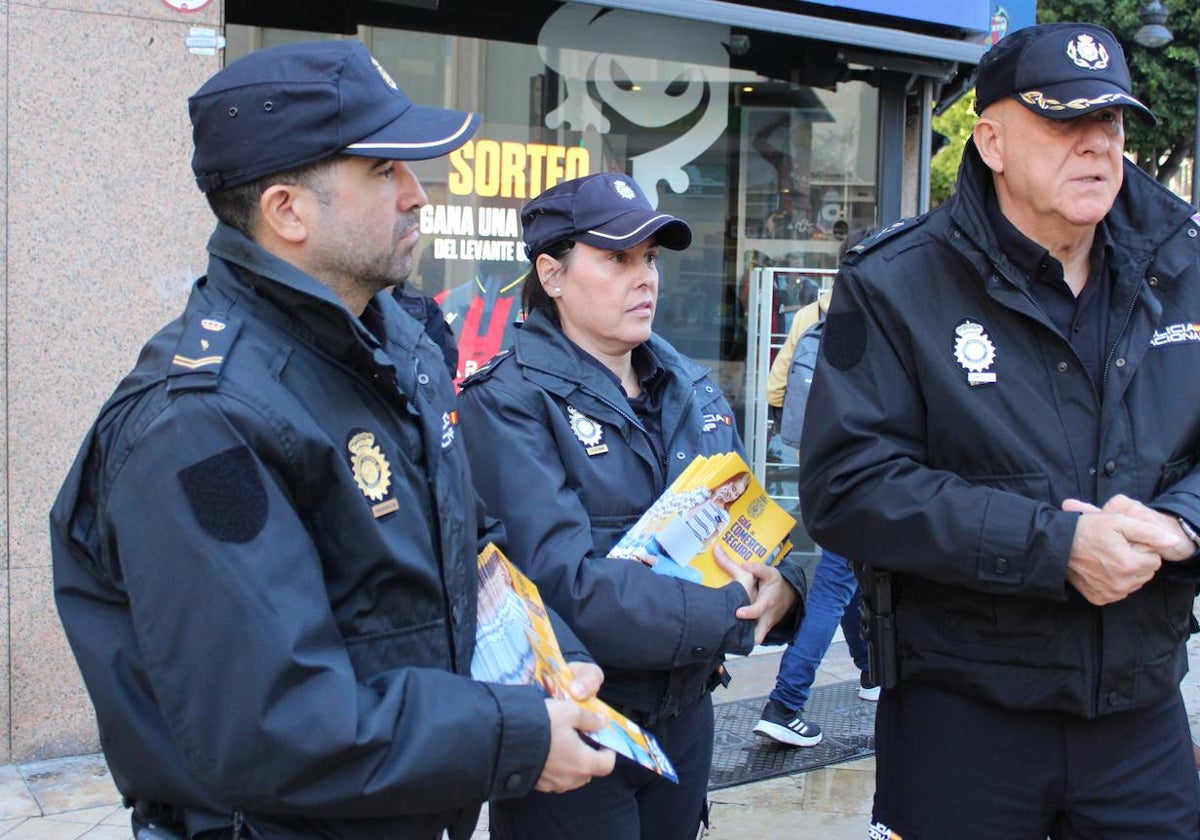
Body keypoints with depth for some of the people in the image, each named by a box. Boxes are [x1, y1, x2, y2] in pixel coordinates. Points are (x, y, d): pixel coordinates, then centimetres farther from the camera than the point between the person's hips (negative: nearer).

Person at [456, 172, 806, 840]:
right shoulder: (510, 403, -15)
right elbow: (566, 588, -26)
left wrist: (781, 585, -17)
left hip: (686, 718, 6)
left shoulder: (694, 389, 7)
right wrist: (736, 616, -22)